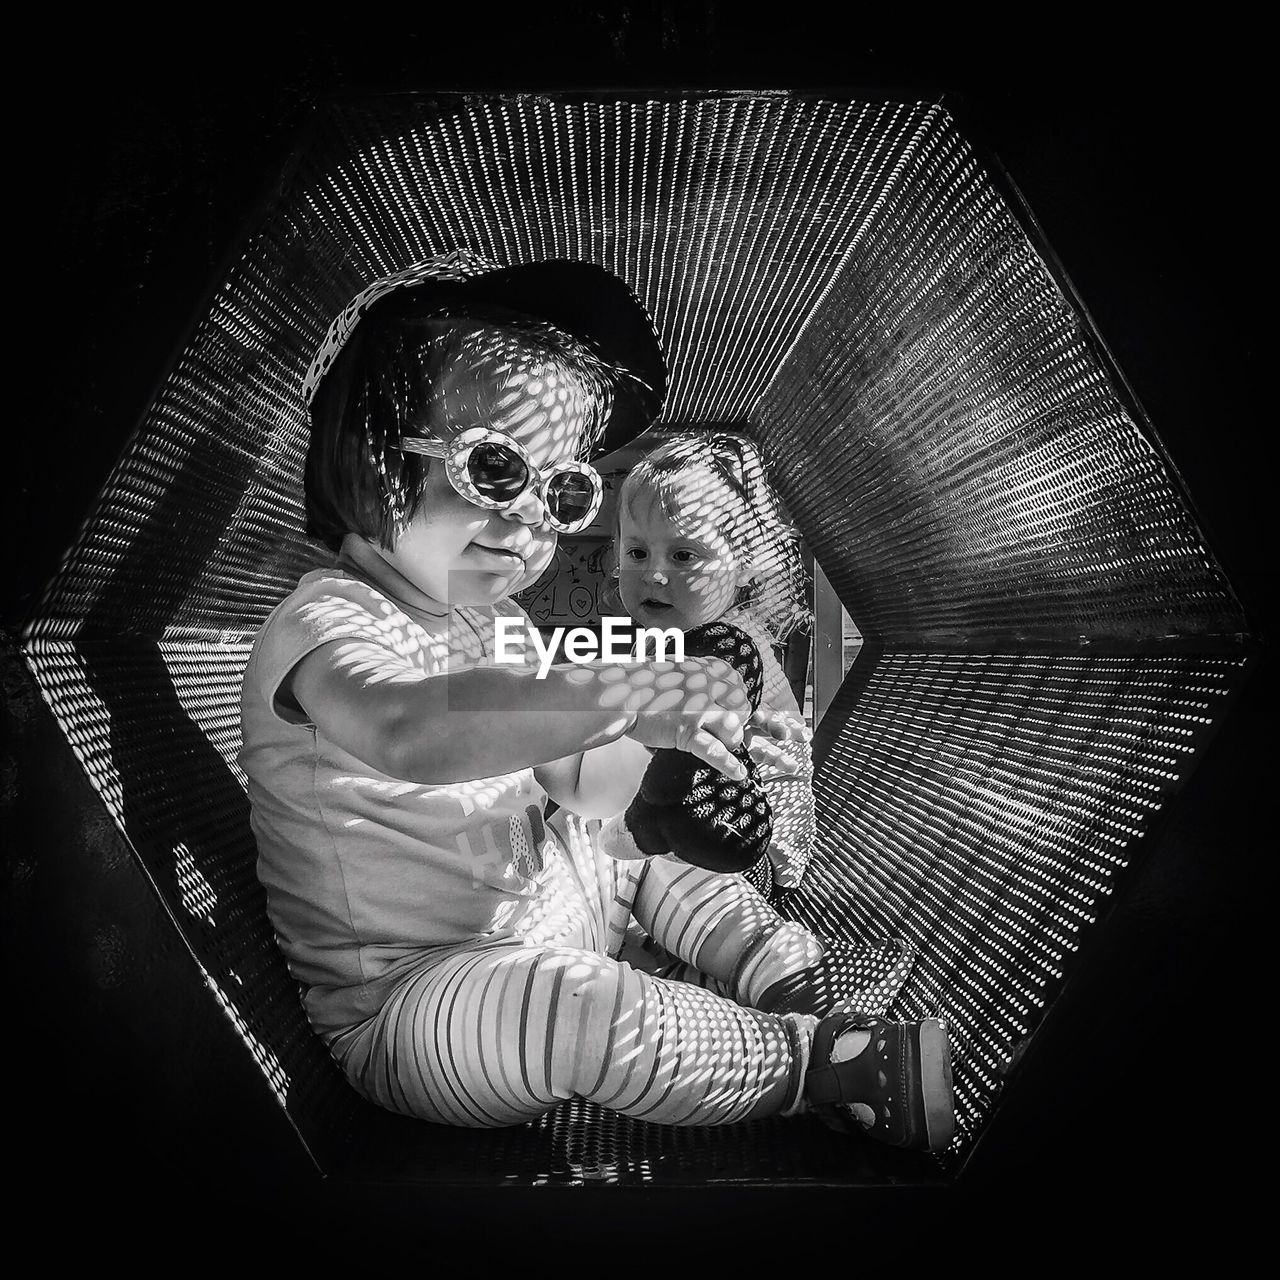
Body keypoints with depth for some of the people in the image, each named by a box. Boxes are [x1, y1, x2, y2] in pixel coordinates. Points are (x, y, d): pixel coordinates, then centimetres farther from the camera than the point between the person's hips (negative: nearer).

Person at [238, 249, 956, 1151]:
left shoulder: (493, 622, 7)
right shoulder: (328, 624, -21)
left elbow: (573, 778, 9)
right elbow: (407, 735, -45)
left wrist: (670, 742, -10)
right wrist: (625, 695, -55)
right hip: (407, 1001, -9)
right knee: (585, 1008, -32)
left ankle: (778, 970, 17)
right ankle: (818, 1064, -16)